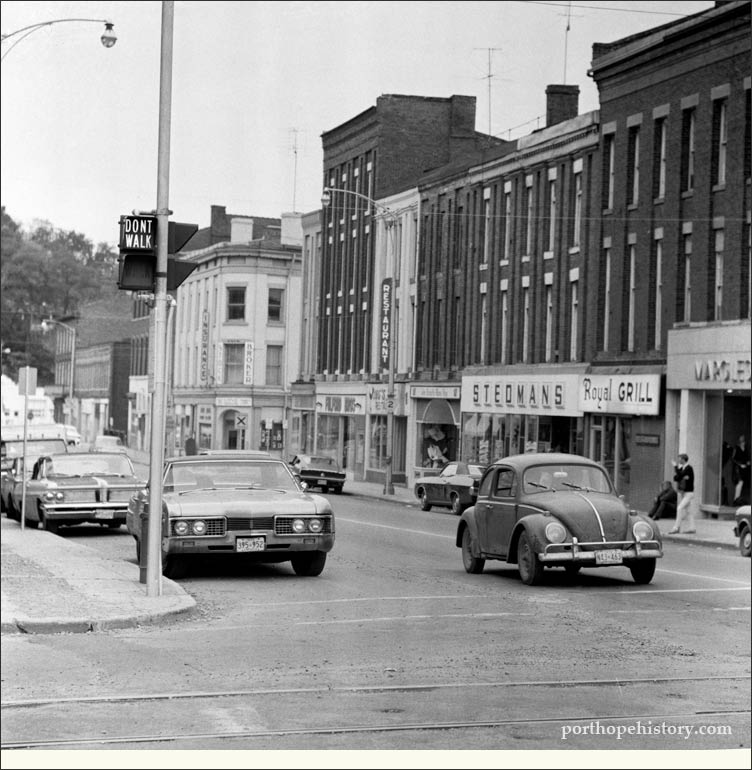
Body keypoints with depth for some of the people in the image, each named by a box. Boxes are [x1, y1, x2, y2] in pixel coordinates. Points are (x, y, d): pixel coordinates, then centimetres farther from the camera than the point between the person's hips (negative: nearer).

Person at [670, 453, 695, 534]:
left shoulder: (689, 468, -15)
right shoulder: (681, 468, 10)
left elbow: (679, 476, -24)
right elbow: (675, 478, 1)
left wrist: (675, 466, -15)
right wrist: (683, 478, -18)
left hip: (688, 493, -9)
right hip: (682, 492, 9)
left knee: (680, 509, -16)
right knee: (688, 511, 9)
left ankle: (676, 528, -15)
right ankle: (692, 528, 11)